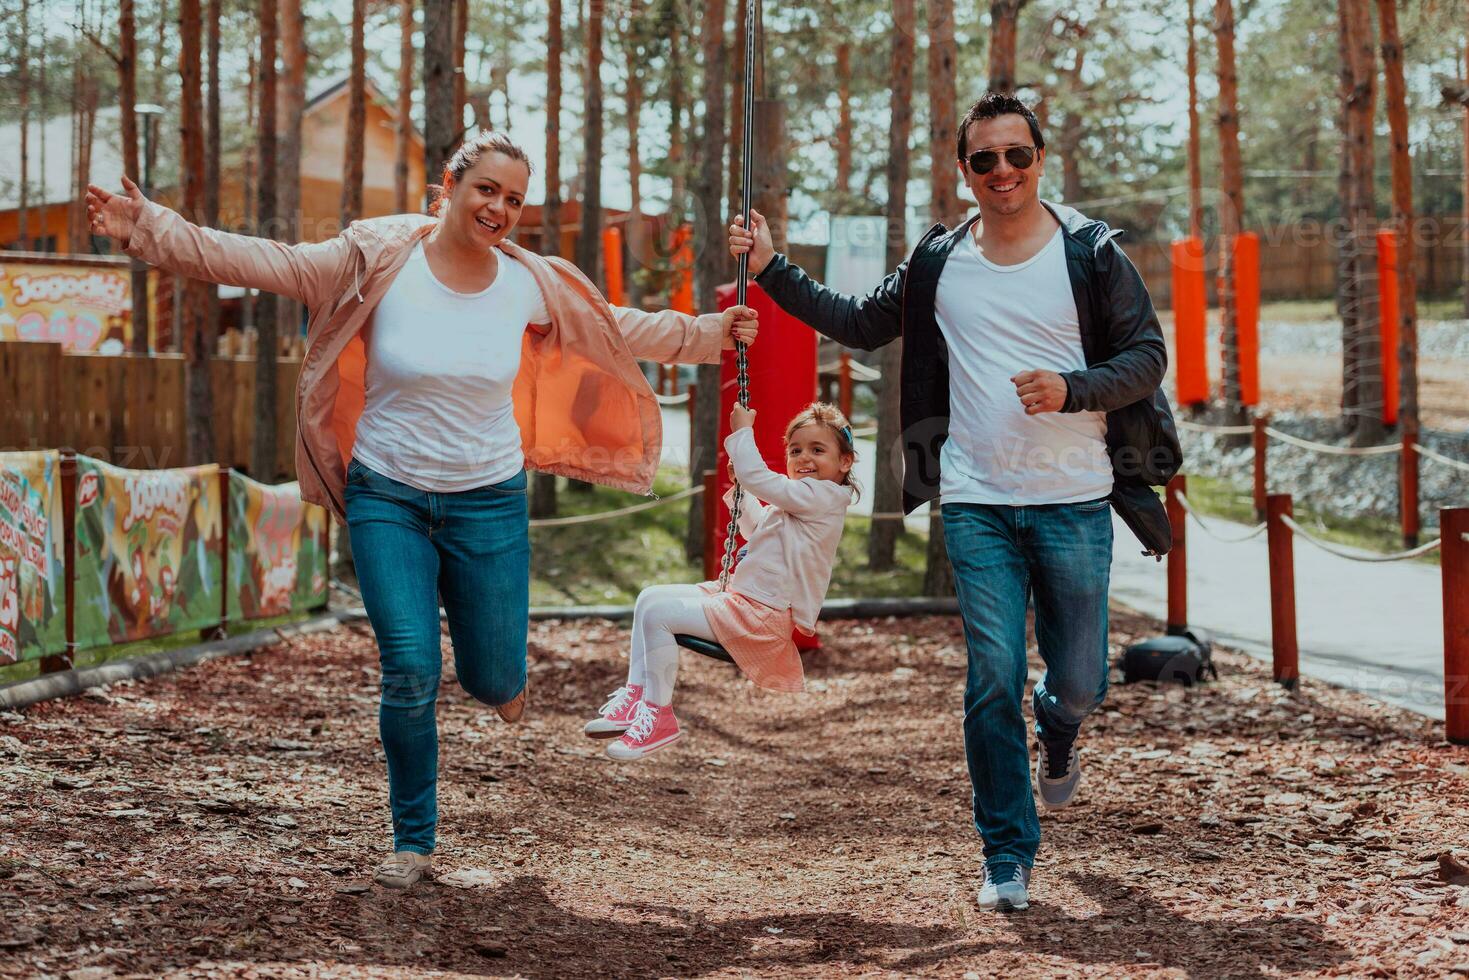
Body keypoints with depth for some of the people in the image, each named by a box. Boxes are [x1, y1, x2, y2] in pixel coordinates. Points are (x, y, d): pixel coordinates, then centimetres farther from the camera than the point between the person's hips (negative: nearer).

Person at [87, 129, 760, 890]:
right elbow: (262, 263, -14)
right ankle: (412, 840, 8)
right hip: (388, 498, -2)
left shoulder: (531, 283, -3)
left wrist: (711, 335, 17)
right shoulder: (378, 261, -11)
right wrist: (151, 230, -22)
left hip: (488, 503, 2)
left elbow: (618, 330, 13)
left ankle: (495, 666, 47)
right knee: (410, 671, -11)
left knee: (494, 683, 5)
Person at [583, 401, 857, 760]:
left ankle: (659, 716, -12)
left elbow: (757, 478, -21)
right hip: (740, 595, 11)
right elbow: (756, 528, 34)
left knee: (658, 614, -19)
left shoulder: (823, 496, -15)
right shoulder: (802, 498, 16)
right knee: (649, 598, 11)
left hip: (762, 615, -11)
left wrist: (741, 432, -7)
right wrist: (740, 491, 22)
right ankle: (636, 695, 9)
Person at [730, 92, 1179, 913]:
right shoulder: (941, 261, 6)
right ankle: (1008, 857, 8)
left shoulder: (1091, 252, -2)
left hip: (1074, 504, -1)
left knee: (1078, 682, 3)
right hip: (977, 506, 1)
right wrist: (771, 269, 12)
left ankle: (1058, 732, 42)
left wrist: (1071, 390, -18)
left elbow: (1148, 355, -2)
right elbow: (861, 325, 18)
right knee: (993, 681, -3)